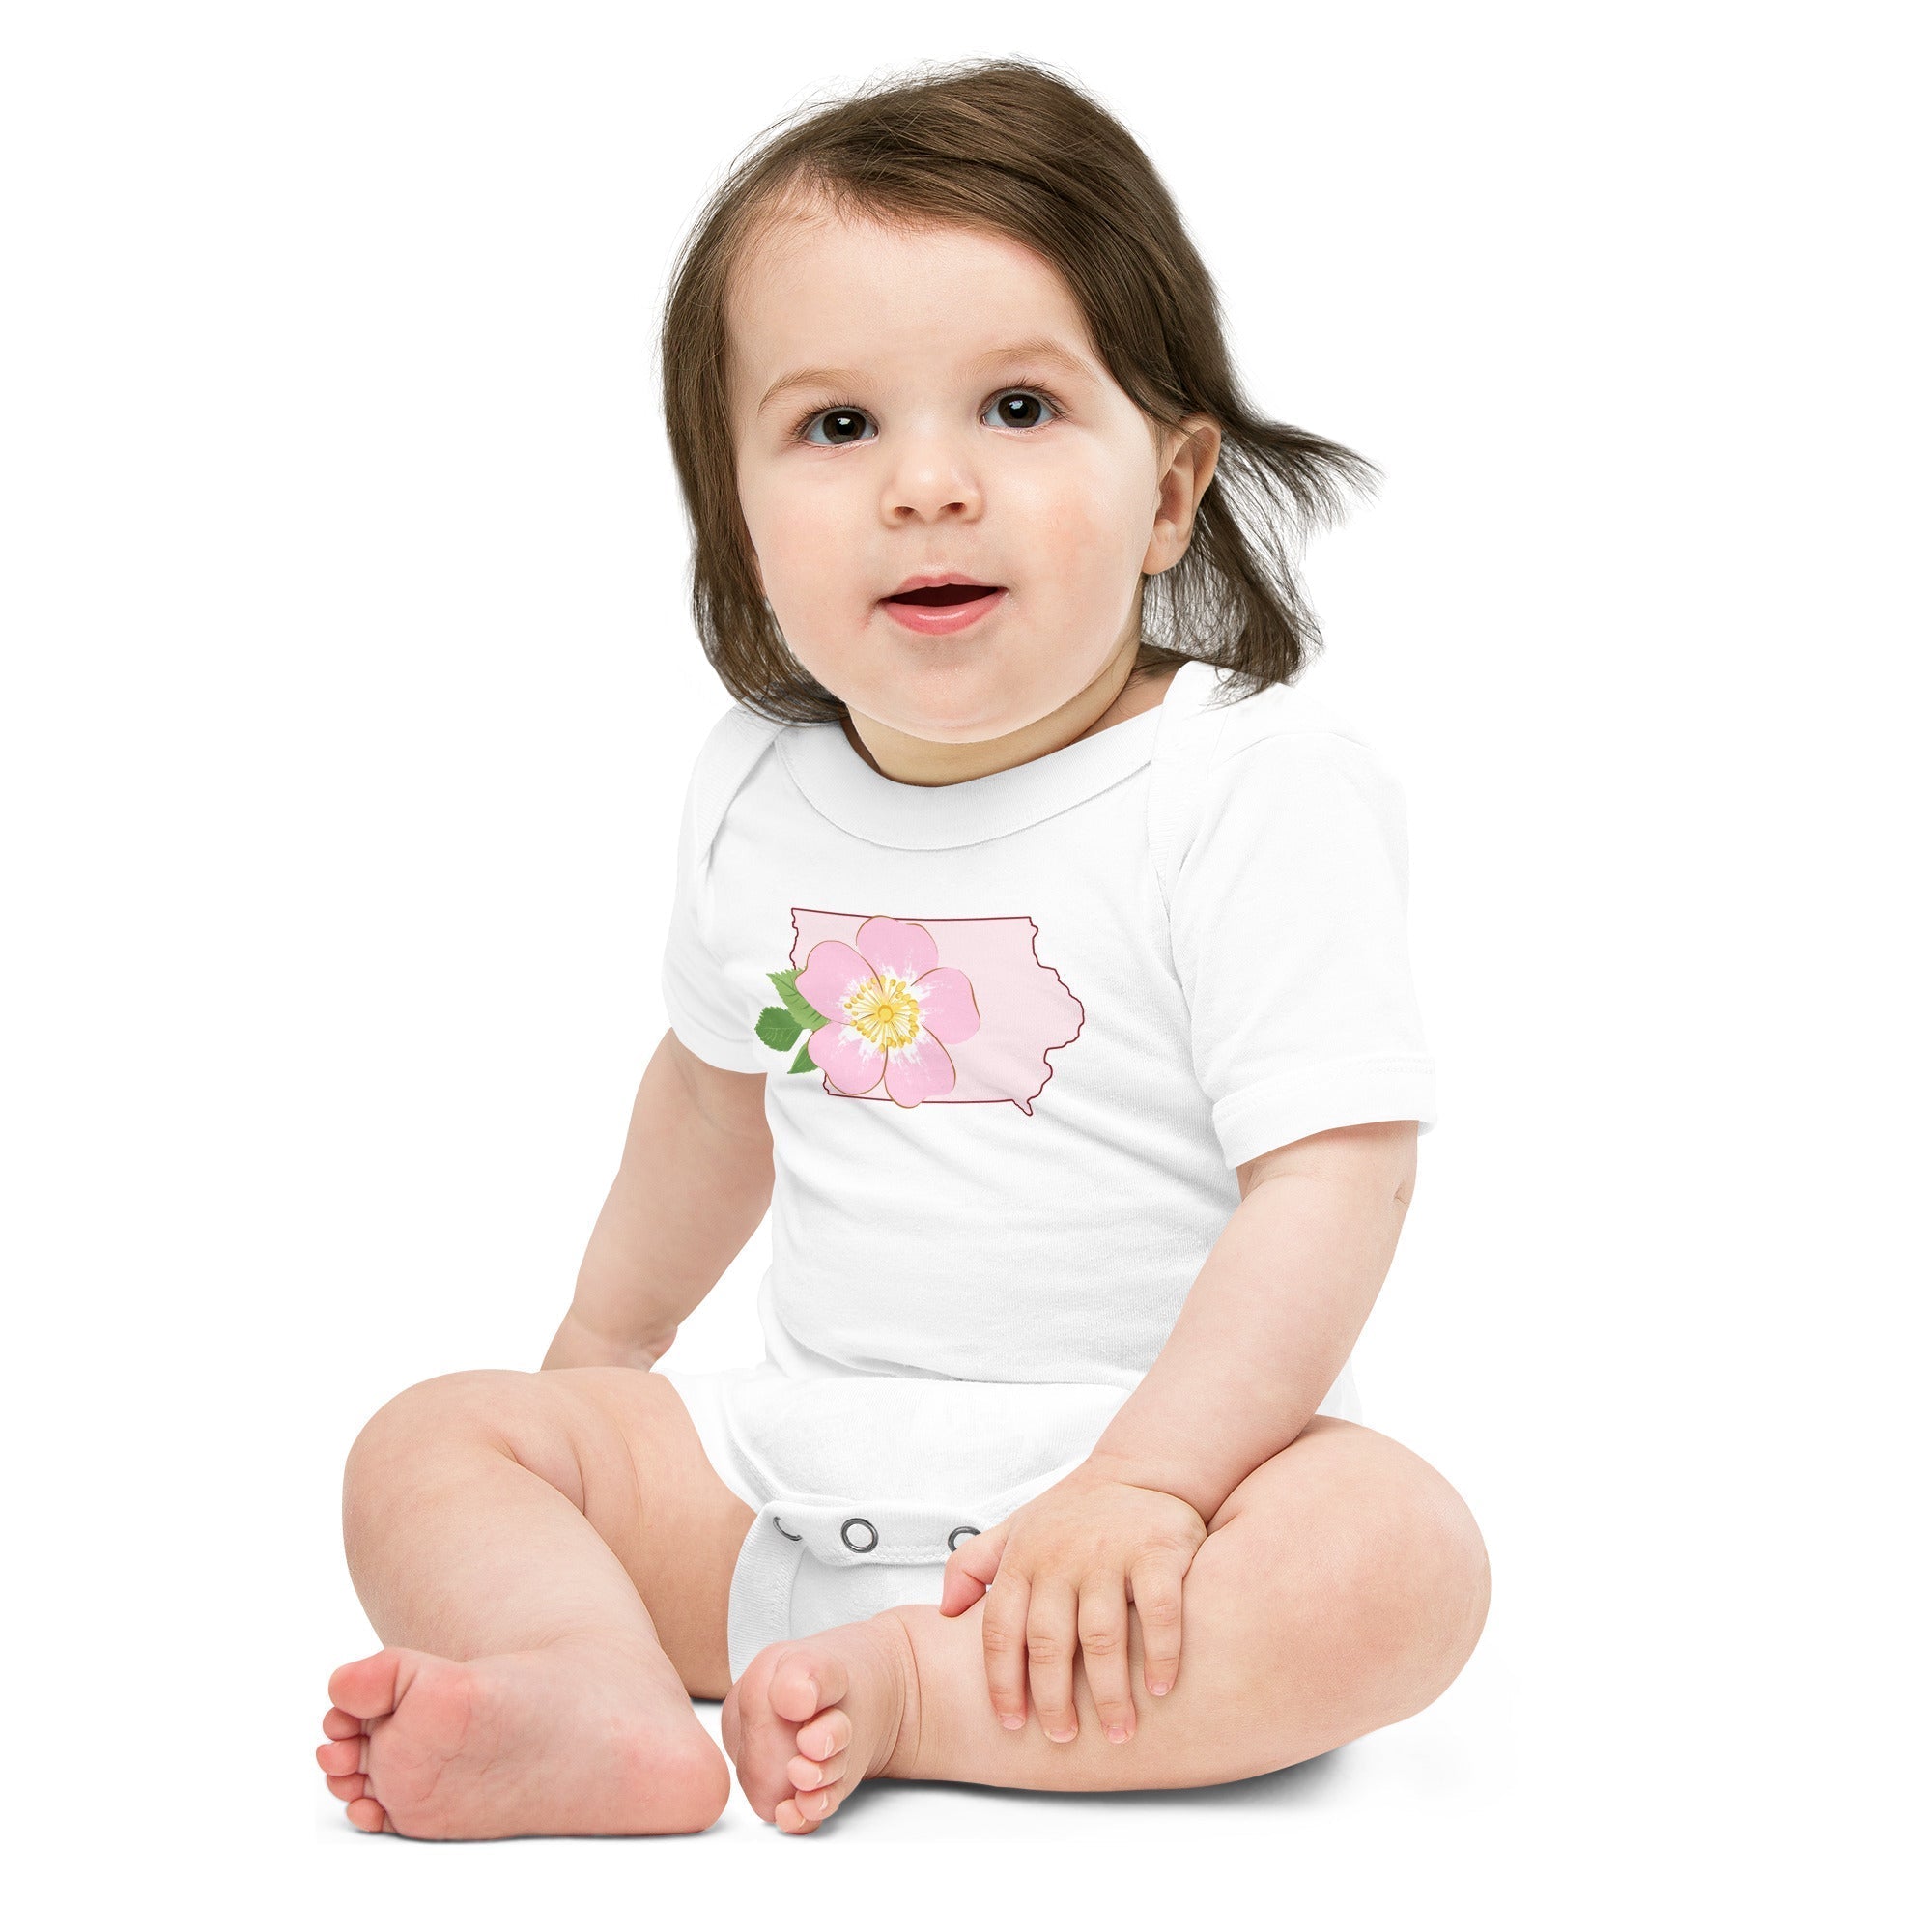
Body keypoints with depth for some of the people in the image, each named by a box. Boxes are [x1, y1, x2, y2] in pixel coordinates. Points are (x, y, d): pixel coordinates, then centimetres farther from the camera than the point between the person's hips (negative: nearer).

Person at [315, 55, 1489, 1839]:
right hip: (797, 1470, 5)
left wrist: (1145, 1484, -31)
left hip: (1155, 1435, -5)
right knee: (430, 1450, -7)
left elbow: (1333, 1172, -21)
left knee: (1397, 1561, -33)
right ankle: (613, 1702, -33)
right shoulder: (756, 797, 5)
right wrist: (608, 1340, 35)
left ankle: (908, 1695, -31)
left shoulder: (1256, 789, -14)